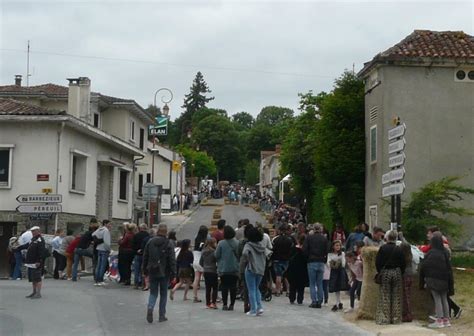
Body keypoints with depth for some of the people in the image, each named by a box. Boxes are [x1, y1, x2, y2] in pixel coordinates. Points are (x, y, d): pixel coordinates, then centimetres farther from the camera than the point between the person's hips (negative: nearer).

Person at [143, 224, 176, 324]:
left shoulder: (150, 242, 2)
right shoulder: (168, 244, -9)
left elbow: (145, 257, 8)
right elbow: (172, 260, -10)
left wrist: (145, 270, 17)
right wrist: (173, 273, -5)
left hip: (152, 272, 2)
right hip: (164, 273, -2)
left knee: (153, 292, 11)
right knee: (163, 294, 10)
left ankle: (150, 308, -16)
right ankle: (162, 316, 12)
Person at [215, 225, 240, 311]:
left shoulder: (221, 243, -11)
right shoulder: (237, 243, -5)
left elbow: (216, 255, -6)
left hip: (223, 269, -2)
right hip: (235, 269, 2)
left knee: (224, 286, 6)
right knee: (233, 286, 7)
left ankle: (225, 304, 4)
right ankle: (232, 304, 7)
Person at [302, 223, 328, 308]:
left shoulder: (309, 238, -2)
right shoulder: (324, 239, 1)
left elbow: (304, 250, -6)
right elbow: (326, 251, -2)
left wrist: (309, 257, 9)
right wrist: (324, 260, 9)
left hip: (312, 262, -1)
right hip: (321, 263, 2)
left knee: (312, 283, 4)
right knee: (320, 284, 8)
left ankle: (314, 302, -1)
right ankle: (319, 302, 7)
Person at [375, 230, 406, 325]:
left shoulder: (382, 248, -6)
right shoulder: (399, 249, -1)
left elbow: (377, 262, -5)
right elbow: (403, 264, 1)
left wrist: (380, 272, 7)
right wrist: (401, 273, 14)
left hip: (385, 273, -1)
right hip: (396, 273, 1)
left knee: (385, 296, 3)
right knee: (396, 296, 7)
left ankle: (384, 318, 2)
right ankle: (396, 318, 10)